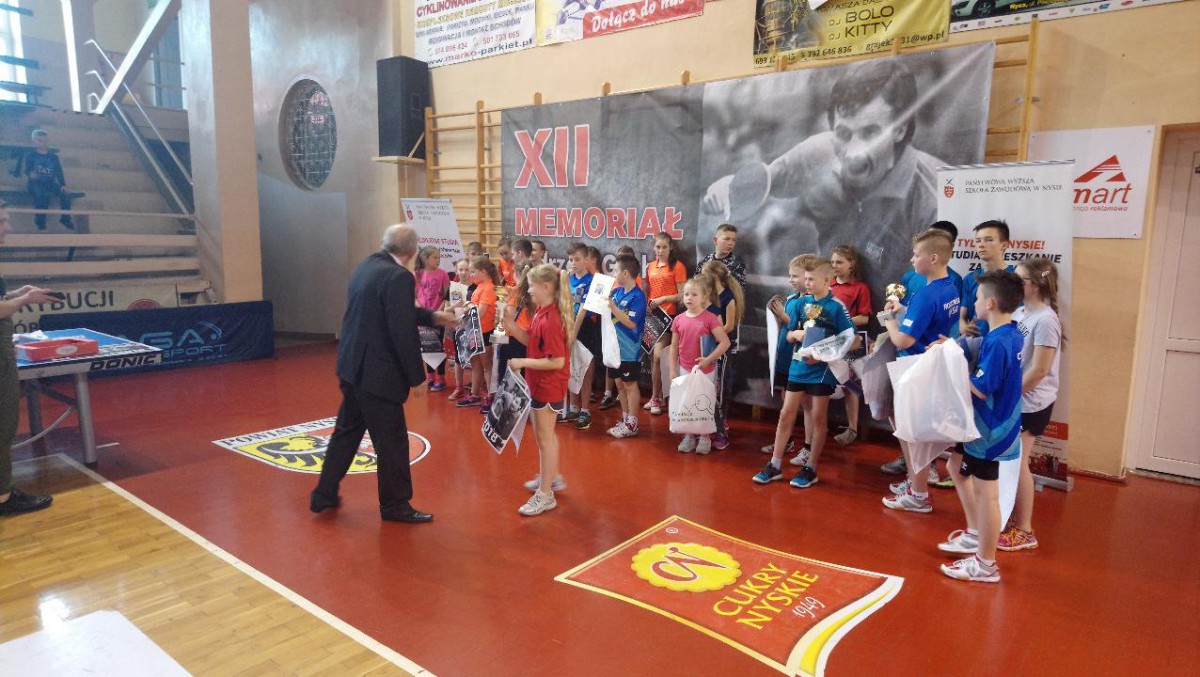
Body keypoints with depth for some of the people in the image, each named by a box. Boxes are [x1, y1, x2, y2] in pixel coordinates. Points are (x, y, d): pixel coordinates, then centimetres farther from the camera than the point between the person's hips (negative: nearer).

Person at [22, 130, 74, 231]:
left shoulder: (53, 157, 15)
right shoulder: (30, 156, 7)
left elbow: (59, 172, 7)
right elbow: (26, 169, -7)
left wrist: (63, 185, -9)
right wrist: (30, 174, -33)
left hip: (50, 183, 3)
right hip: (35, 183, -3)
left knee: (66, 193, -24)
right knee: (41, 194, -36)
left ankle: (65, 219, -12)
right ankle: (40, 220, -22)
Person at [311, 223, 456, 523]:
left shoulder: (366, 266, 8)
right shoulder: (399, 277, -20)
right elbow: (403, 332, -22)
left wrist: (432, 316, 24)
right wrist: (416, 376, -11)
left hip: (353, 366, 9)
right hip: (378, 373, -9)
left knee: (347, 431, 21)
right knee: (392, 441, 6)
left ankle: (324, 494, 32)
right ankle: (395, 505, 20)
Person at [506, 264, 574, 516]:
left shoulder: (551, 320, -26)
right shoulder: (542, 313, 3)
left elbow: (557, 362, -27)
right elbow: (532, 341, 9)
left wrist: (523, 362, -23)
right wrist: (511, 327, -4)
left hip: (548, 386, -10)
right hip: (540, 383, 10)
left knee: (545, 438, 1)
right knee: (545, 434, 23)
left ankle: (545, 495, 13)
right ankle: (553, 477, 41)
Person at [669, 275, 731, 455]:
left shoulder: (709, 318, -13)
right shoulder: (679, 319, -1)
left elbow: (725, 342, -15)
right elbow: (674, 346, 6)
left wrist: (708, 359, -20)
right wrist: (673, 370, 2)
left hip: (705, 370, -4)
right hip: (685, 369, 4)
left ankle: (704, 438, 22)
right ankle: (689, 436, 25)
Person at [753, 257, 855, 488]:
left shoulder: (836, 306, -7)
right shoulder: (801, 303, 5)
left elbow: (848, 339, -9)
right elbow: (789, 335, 11)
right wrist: (797, 333, -12)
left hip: (822, 368, -4)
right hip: (799, 365, 4)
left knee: (818, 417, 5)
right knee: (786, 414, 5)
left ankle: (811, 468, 16)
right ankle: (775, 465, 13)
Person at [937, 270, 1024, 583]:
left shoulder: (998, 342, -25)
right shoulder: (1011, 334, 5)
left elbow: (981, 389, -24)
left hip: (990, 430, -10)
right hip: (989, 424, 10)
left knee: (985, 494, 1)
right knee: (957, 465, 24)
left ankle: (985, 565, 16)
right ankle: (975, 535, 34)